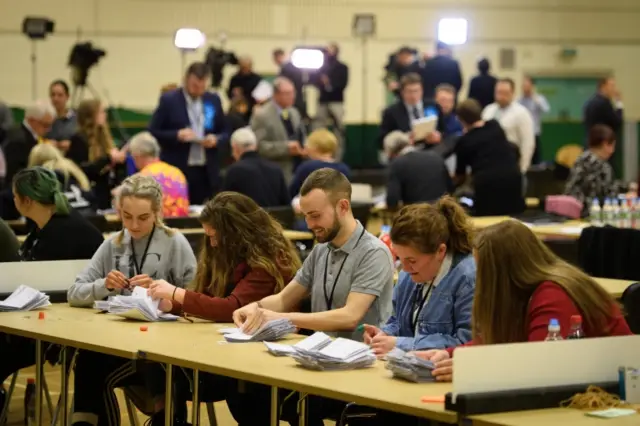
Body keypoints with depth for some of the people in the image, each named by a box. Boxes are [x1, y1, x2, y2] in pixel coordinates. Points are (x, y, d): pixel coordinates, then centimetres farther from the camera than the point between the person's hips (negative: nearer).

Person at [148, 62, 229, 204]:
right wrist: (177, 135, -18)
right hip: (177, 171, -3)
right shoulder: (169, 100, -3)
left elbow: (225, 133, 15)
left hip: (207, 172, 3)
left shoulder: (214, 100, 9)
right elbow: (153, 132, -3)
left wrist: (216, 139, -8)